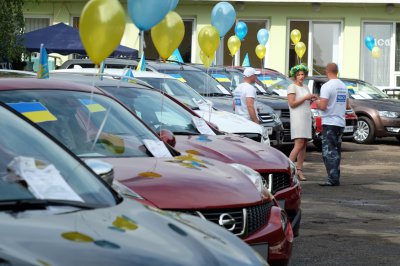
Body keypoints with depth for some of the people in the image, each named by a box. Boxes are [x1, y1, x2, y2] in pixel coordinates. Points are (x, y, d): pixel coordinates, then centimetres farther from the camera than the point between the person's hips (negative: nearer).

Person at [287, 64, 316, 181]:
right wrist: (305, 98, -13)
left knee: (304, 145, 1)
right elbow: (292, 103, -13)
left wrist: (312, 99, 3)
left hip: (307, 118, 8)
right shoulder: (292, 87, -4)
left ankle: (299, 170, 1)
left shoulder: (306, 87, 19)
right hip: (297, 118, -8)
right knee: (299, 144, -17)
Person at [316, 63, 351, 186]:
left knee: (329, 152, -7)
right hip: (341, 122, 8)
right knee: (336, 151, 14)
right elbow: (347, 106, 18)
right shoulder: (344, 86, 12)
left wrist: (317, 102, 1)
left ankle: (333, 179, -14)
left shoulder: (327, 86, -13)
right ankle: (335, 178, 16)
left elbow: (322, 106, -19)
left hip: (329, 123, -8)